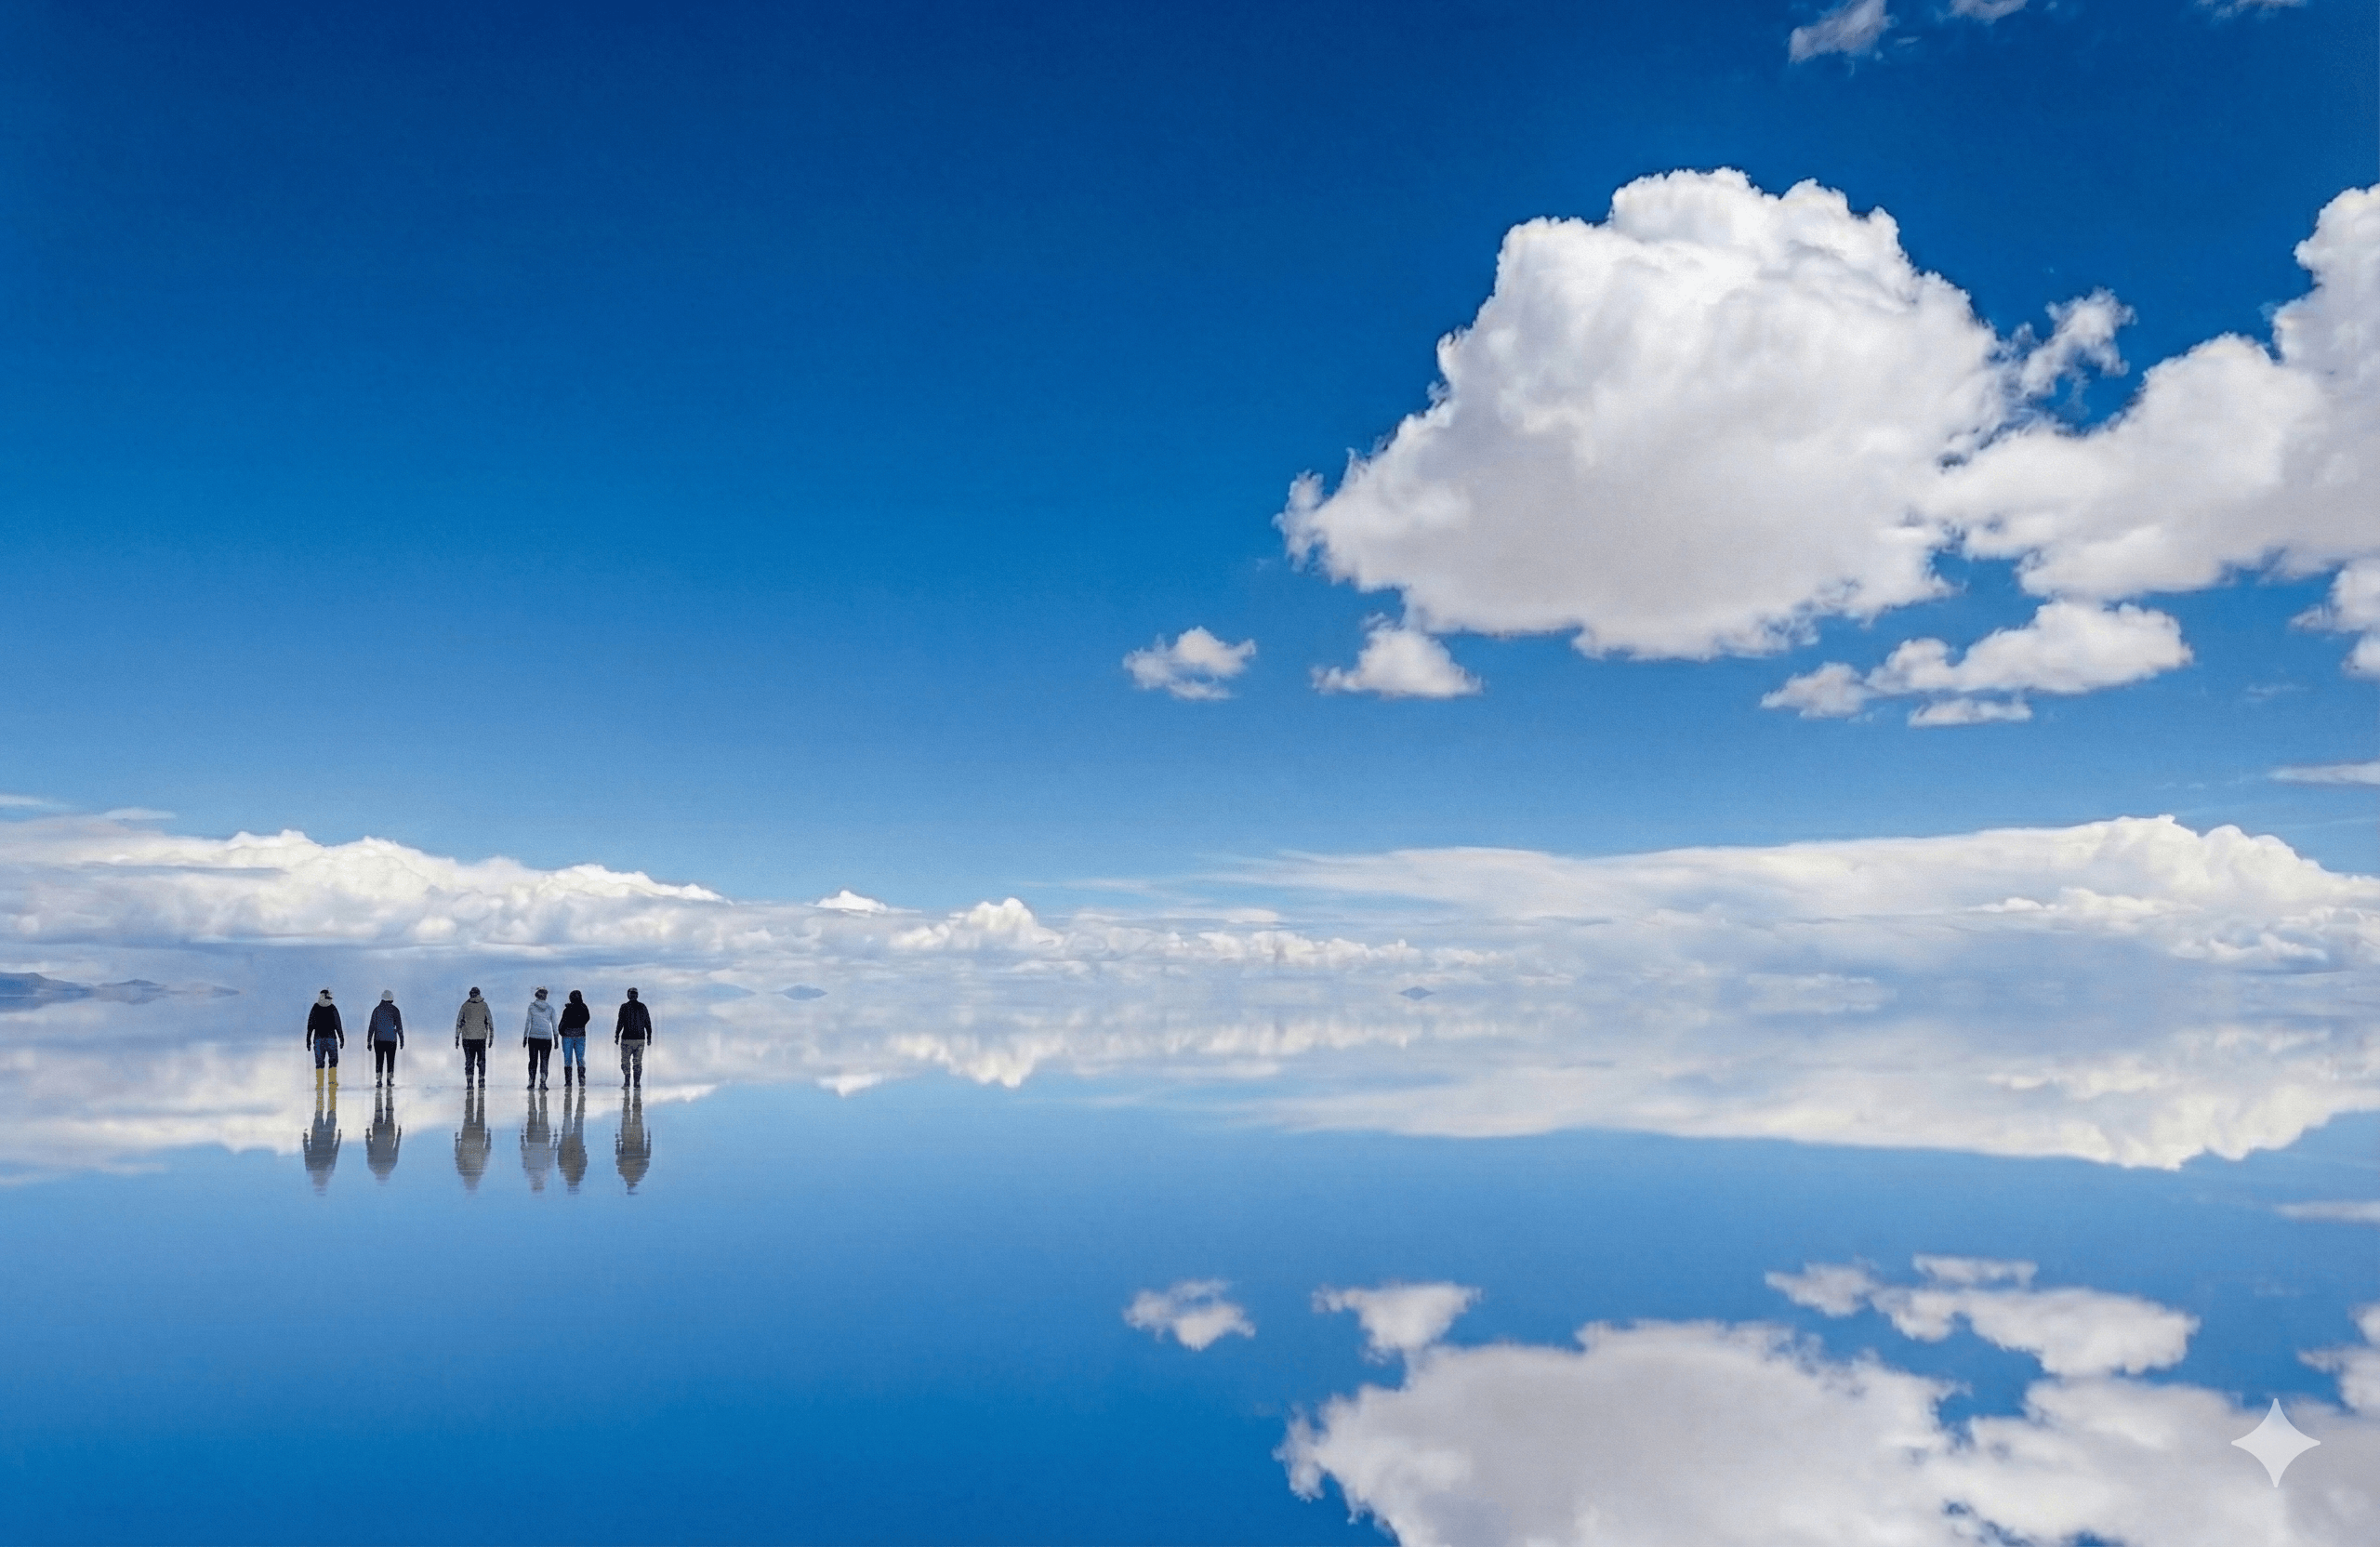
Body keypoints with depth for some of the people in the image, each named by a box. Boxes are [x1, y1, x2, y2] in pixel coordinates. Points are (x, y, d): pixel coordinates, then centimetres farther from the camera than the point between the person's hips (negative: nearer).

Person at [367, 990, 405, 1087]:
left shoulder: (377, 1009, 3)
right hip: (391, 1039, -1)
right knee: (390, 1060, 7)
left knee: (379, 1061, 4)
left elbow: (372, 1026, 2)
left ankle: (379, 1080, -4)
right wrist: (402, 1040, 4)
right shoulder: (395, 1010, 0)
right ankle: (389, 1080, 2)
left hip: (378, 1039, 1)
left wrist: (369, 1041, 5)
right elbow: (399, 1026, -2)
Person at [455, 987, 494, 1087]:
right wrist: (491, 1037, 6)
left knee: (469, 1061, 5)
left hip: (467, 1037, 0)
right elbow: (490, 1022, 1)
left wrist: (457, 1038, 3)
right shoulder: (484, 1005, 3)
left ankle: (469, 1083, -5)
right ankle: (481, 1083, 3)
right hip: (481, 1037, 0)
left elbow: (459, 1022, 0)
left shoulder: (465, 1005, 3)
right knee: (481, 1061, 8)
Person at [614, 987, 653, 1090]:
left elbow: (620, 1022, -9)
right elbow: (648, 1023, 7)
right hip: (640, 1039, 3)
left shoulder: (624, 1007, -5)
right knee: (638, 1062, 9)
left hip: (627, 1039, -3)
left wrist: (617, 1035, -2)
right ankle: (637, 1083, 2)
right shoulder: (643, 1007, 5)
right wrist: (649, 1036, 13)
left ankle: (627, 1082, -7)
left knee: (625, 1061, 4)